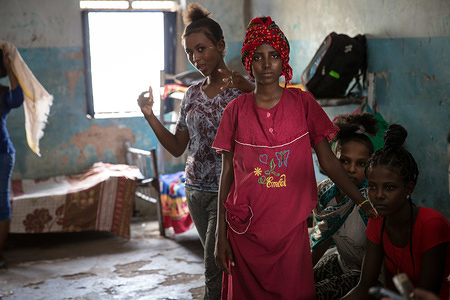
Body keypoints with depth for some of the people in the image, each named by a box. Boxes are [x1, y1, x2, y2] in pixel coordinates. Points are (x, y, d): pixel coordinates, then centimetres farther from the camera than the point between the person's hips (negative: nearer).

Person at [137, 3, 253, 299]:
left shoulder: (243, 90, -10)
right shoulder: (193, 94, 8)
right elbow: (177, 147, 11)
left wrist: (247, 88, -34)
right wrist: (150, 116, -1)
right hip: (196, 191, 6)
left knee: (215, 272, -6)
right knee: (221, 265, 15)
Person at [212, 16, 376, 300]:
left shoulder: (302, 102, 1)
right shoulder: (236, 110, 1)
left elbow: (328, 162, 3)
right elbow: (227, 173, 3)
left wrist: (365, 203, -4)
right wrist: (221, 235, 1)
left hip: (291, 228, 0)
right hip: (245, 230, 0)